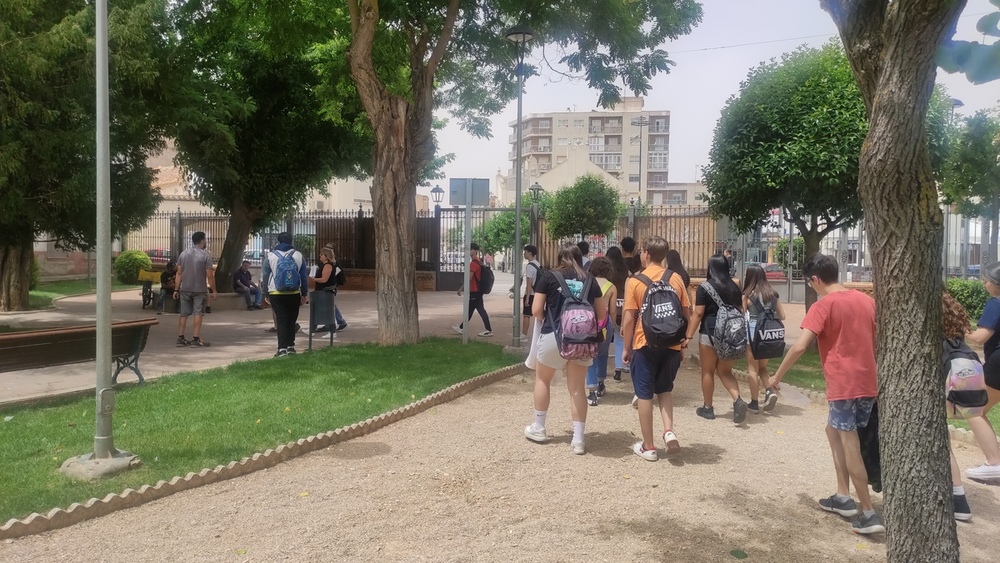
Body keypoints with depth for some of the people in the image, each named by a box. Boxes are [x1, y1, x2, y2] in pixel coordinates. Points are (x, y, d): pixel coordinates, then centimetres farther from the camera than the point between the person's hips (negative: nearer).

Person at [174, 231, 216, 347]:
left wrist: (176, 289, 8)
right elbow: (210, 275, -11)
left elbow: (179, 273, 5)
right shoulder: (206, 256, -10)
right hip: (199, 290, -5)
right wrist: (213, 290, -3)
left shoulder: (183, 254, 5)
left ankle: (181, 338, 13)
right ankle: (196, 338, -2)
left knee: (184, 314, 10)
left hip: (185, 289, 5)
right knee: (198, 313, 0)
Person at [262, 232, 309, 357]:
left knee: (281, 320, -1)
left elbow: (265, 276, 3)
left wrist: (266, 294, 12)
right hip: (294, 294, 1)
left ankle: (282, 348, -8)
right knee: (291, 320, 12)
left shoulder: (271, 255, 0)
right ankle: (290, 346, 13)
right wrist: (304, 294, 12)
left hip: (276, 294, -1)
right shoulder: (298, 255, 3)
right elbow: (304, 276, 6)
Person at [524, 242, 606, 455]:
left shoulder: (549, 276, 0)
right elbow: (602, 314, 10)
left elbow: (536, 310, -4)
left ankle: (538, 429, 28)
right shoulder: (589, 280, 7)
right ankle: (578, 440, 9)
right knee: (577, 388, 10)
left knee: (542, 379, 20)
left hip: (554, 335, -2)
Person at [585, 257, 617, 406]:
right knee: (602, 354, 23)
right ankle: (600, 385, 36)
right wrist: (613, 325, 15)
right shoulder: (611, 287, 1)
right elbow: (613, 310, -1)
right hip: (605, 321, 0)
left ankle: (592, 392, -2)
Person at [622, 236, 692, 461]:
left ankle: (648, 446, 14)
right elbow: (687, 312, 5)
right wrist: (685, 339, 17)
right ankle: (669, 430, 2)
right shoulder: (676, 278, 2)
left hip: (645, 344, -3)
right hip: (671, 344, 3)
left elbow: (629, 319, -9)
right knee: (665, 389, 22)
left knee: (644, 394, 8)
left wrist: (627, 348, 1)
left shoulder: (635, 282, -8)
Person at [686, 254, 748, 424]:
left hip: (710, 333, -5)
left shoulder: (704, 287, -8)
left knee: (708, 371, 8)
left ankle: (707, 408, 17)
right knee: (725, 372, 13)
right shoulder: (734, 287, 7)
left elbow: (698, 313, -12)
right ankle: (738, 400, -8)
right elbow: (740, 311, 12)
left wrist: (689, 336, -7)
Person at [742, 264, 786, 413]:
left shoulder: (748, 295, -7)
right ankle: (769, 391, -2)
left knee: (753, 369, 7)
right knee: (762, 367, 21)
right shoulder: (773, 294, 6)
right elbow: (782, 316, 9)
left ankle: (754, 403, 9)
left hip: (754, 332, -4)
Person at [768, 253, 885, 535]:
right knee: (834, 429, 22)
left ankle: (869, 513, 2)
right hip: (868, 381, 8)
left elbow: (800, 346, -18)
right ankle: (843, 496, 24)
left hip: (844, 383, -8)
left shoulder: (823, 306, -11)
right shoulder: (865, 300, 11)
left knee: (850, 445, 0)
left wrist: (777, 376, -8)